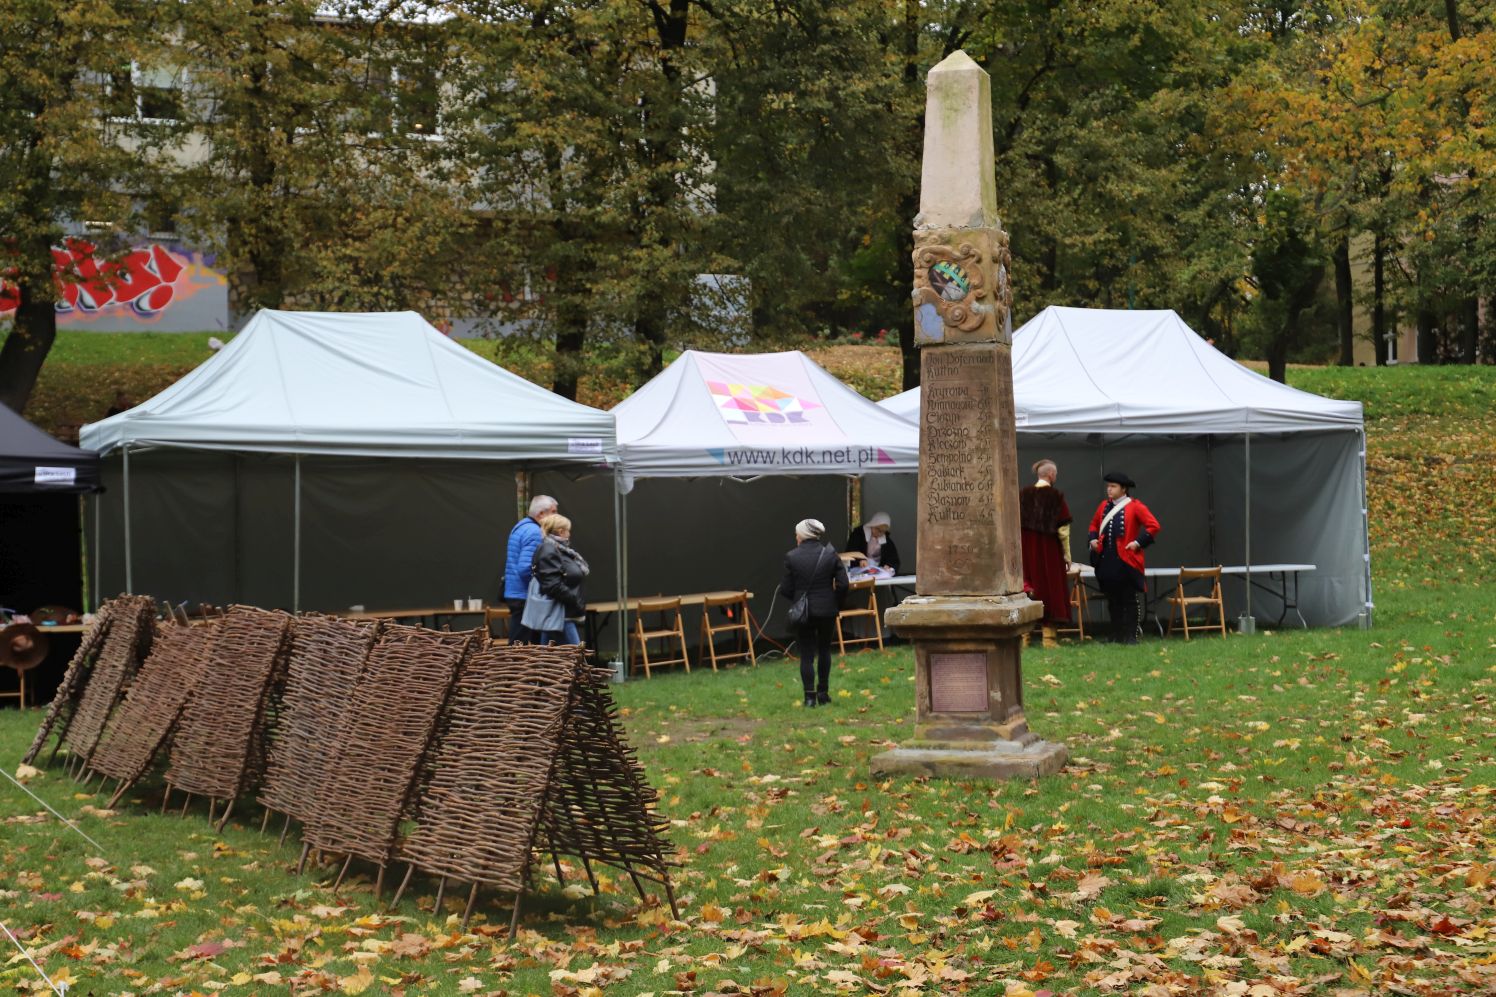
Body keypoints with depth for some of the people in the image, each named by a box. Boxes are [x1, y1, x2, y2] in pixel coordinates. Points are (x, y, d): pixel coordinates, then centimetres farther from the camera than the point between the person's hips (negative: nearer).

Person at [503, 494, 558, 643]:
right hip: (525, 597, -10)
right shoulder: (535, 533, -17)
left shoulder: (520, 526, 15)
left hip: (513, 593, 10)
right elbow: (525, 568, -24)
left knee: (517, 645, 11)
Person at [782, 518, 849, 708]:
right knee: (824, 651, 19)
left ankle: (810, 696, -2)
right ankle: (823, 692, 21)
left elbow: (786, 589, -7)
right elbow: (842, 584, -6)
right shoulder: (830, 555, -4)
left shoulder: (791, 557, -8)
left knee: (806, 654, 4)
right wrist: (836, 603, 10)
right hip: (827, 611, 2)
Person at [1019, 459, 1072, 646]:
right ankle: (1048, 637, 3)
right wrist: (1067, 556, -2)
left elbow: (1015, 523, 2)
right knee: (1050, 588, 4)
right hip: (1049, 551, -3)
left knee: (1028, 586, 9)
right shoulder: (1056, 496, -8)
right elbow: (1063, 529, -9)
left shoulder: (1023, 494, 2)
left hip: (1026, 550, 3)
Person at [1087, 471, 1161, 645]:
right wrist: (1093, 539, 7)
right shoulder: (1104, 506, 11)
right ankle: (1116, 636, 17)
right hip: (1107, 562, 5)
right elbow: (1094, 525, 25)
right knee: (1113, 601, 10)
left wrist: (1138, 542, -13)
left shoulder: (1135, 506, -6)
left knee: (1129, 601, 1)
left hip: (1126, 561, -5)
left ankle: (1131, 636, 5)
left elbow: (1154, 526, -10)